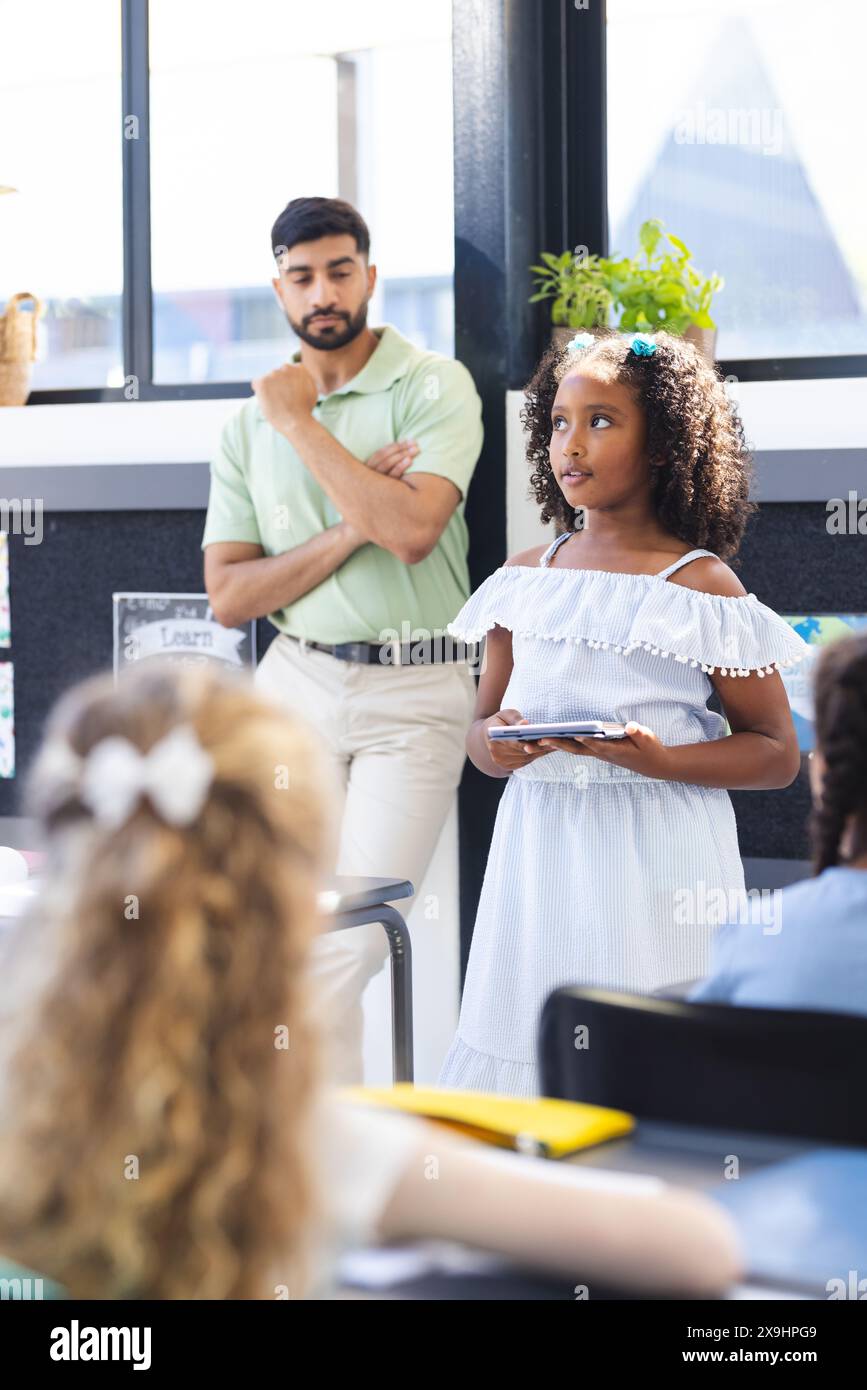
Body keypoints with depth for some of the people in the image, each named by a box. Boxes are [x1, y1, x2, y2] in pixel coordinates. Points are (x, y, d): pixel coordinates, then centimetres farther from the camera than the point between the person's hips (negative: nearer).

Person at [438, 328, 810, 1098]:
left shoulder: (700, 586, -4)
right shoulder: (524, 579, 10)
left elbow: (777, 752, -2)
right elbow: (482, 722, 18)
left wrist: (661, 759, -17)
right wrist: (495, 745, -6)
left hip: (655, 862, -4)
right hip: (540, 853, 4)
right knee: (528, 1048, 4)